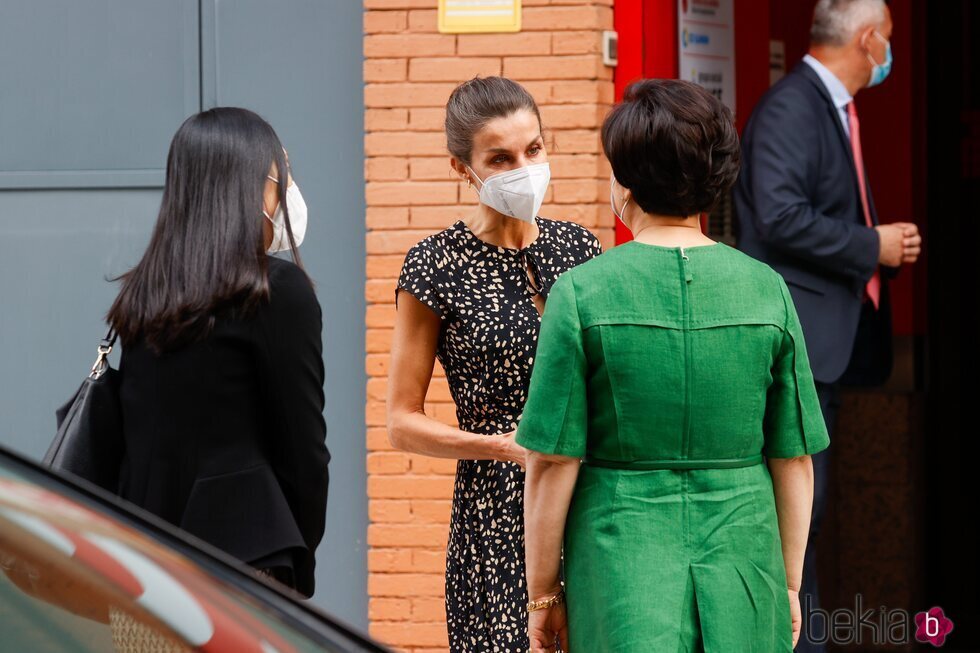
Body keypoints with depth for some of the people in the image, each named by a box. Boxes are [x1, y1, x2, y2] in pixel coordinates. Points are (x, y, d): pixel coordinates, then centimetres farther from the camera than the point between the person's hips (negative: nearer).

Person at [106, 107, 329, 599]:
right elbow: (302, 442, -4)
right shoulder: (279, 289, -7)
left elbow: (135, 433, 13)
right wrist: (300, 560, 8)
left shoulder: (139, 296, 9)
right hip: (244, 546, -6)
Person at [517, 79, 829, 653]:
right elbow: (795, 459, 3)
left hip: (621, 578, -2)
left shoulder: (583, 293, -8)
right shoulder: (766, 290, -1)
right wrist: (789, 584, 14)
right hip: (740, 573, 2)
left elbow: (553, 463, -7)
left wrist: (543, 592, 3)